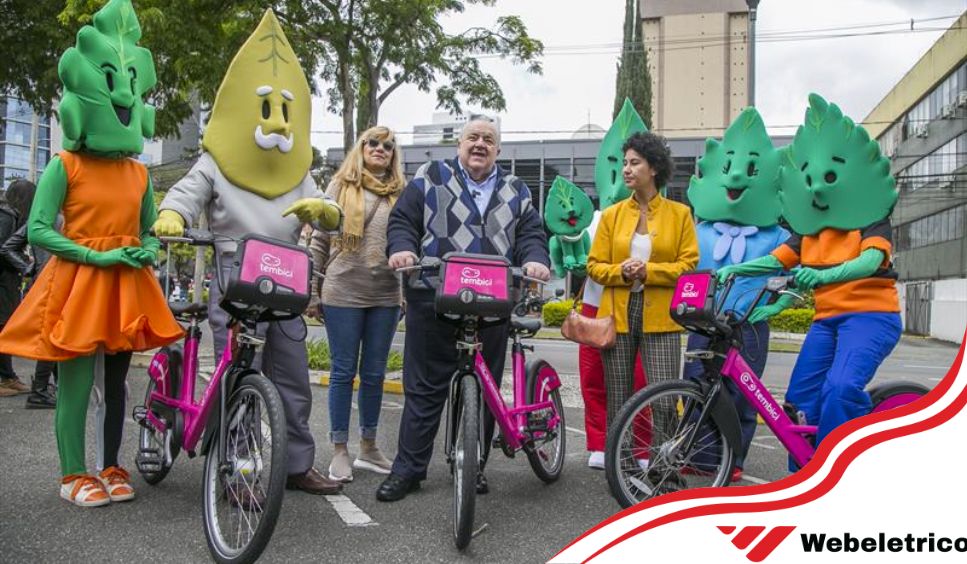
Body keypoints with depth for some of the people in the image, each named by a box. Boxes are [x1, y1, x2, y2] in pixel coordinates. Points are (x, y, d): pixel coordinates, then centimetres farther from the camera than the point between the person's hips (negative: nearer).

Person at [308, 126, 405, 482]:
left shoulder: (400, 193, 10)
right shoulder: (341, 186, 5)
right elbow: (319, 238, 5)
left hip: (385, 295, 3)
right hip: (343, 292, -2)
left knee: (374, 373, 10)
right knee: (344, 372, 3)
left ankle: (368, 448, 23)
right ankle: (339, 451, 14)